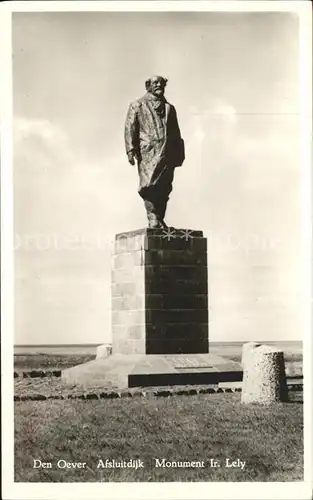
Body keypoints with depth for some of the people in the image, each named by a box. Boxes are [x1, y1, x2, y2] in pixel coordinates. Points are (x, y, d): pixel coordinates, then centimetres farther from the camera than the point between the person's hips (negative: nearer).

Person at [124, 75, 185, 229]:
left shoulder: (169, 108, 24)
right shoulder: (137, 105, 12)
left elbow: (176, 133, 23)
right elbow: (130, 128, 2)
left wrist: (179, 154, 15)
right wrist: (130, 149, -10)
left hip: (167, 153, 4)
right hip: (147, 152, -4)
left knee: (164, 188, -1)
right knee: (150, 185, -15)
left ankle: (160, 220, 1)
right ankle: (153, 219, -18)